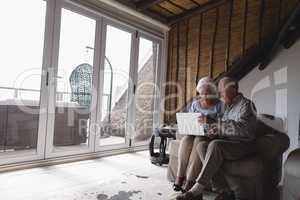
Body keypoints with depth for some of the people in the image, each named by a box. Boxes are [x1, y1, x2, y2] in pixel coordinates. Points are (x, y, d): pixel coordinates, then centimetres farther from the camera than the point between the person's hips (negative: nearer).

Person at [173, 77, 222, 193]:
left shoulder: (219, 105, 0)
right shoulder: (195, 104, 14)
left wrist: (208, 121, -31)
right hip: (194, 132, 4)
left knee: (198, 141, -35)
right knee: (185, 140, -29)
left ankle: (190, 180, -32)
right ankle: (180, 176, -27)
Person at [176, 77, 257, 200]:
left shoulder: (246, 104, -5)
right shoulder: (228, 106, 20)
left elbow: (242, 128, -23)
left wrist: (215, 124, -25)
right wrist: (215, 132, -4)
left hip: (243, 144, -7)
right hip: (227, 143, 8)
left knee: (215, 145, -35)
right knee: (202, 145, -19)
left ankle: (197, 190, -31)